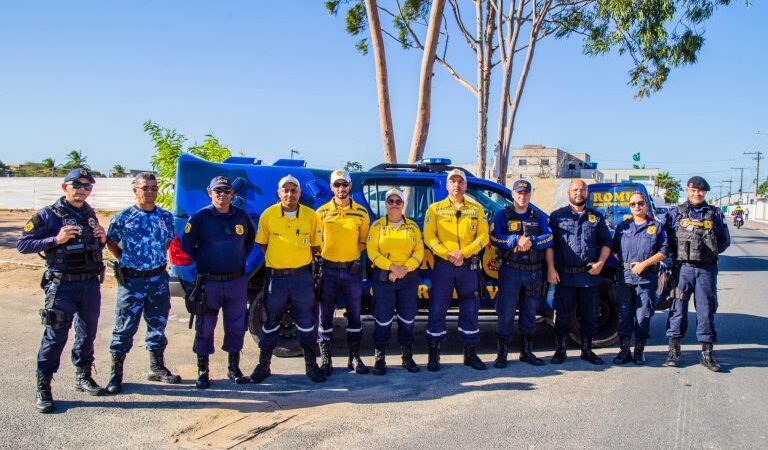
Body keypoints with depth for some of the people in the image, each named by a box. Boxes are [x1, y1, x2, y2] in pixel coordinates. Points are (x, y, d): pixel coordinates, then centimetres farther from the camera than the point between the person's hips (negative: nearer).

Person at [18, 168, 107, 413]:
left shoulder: (90, 215, 12)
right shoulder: (48, 215, -5)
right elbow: (22, 244, -7)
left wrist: (102, 239, 1)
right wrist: (56, 239, -18)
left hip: (91, 283, 6)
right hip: (62, 285, -5)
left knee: (88, 332, 13)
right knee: (56, 335, -5)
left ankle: (83, 376, 29)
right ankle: (43, 389, 6)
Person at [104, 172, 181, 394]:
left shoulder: (166, 217, 5)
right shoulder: (122, 217, -4)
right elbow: (111, 242, 8)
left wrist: (158, 260, 10)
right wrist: (125, 260, 1)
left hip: (158, 278, 4)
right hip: (131, 279, -4)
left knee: (158, 325, 14)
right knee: (125, 328, 0)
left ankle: (157, 368, 28)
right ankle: (116, 374, 11)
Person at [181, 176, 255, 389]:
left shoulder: (242, 217, 5)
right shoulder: (200, 217, -4)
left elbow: (250, 241, 20)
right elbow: (187, 244, 3)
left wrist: (240, 260, 10)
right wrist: (202, 263, 0)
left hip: (237, 281, 3)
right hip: (209, 282, -3)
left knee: (237, 327, 8)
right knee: (205, 327, 4)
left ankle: (234, 369, 22)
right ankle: (203, 371, 16)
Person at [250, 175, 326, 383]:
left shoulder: (311, 216, -3)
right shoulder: (268, 215, -4)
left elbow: (316, 246, 8)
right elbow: (262, 243, 9)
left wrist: (299, 259, 4)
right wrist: (277, 259, 5)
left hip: (302, 276, 0)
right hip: (276, 276, 0)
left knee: (306, 322, 7)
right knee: (270, 322, 9)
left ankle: (311, 365, 20)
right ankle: (263, 365, 22)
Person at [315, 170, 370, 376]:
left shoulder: (361, 212, 5)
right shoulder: (322, 212, 2)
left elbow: (364, 241, 12)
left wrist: (352, 254, 1)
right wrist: (321, 258, -3)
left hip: (352, 269, 1)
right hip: (328, 269, -1)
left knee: (354, 314, 8)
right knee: (325, 315, 3)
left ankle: (354, 357, 20)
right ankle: (325, 358, 14)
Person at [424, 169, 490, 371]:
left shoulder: (476, 209, 10)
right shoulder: (435, 208, 6)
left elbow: (483, 236, 2)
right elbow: (429, 237, -3)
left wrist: (463, 253, -13)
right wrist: (448, 255, -16)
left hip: (469, 265, 2)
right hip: (442, 265, -2)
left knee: (470, 310, 7)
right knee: (437, 309, 0)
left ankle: (470, 354, 19)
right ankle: (433, 354, 10)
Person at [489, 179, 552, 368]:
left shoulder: (539, 216, 11)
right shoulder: (502, 215, 2)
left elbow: (549, 237, -3)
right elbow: (494, 238, -11)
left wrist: (531, 241, -19)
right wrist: (517, 240, -21)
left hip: (534, 272, 4)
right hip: (510, 270, -3)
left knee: (530, 313, 12)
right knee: (506, 313, -3)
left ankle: (527, 351, 25)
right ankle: (502, 353, 5)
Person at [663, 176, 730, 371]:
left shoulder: (715, 214, 10)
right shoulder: (675, 213, 6)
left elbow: (725, 240, 15)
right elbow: (664, 237, 8)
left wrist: (711, 252, 3)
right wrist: (677, 253, 0)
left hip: (707, 269, 1)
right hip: (683, 268, -1)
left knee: (706, 310, 4)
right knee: (678, 308, 0)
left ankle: (707, 353, 12)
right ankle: (674, 350, 8)